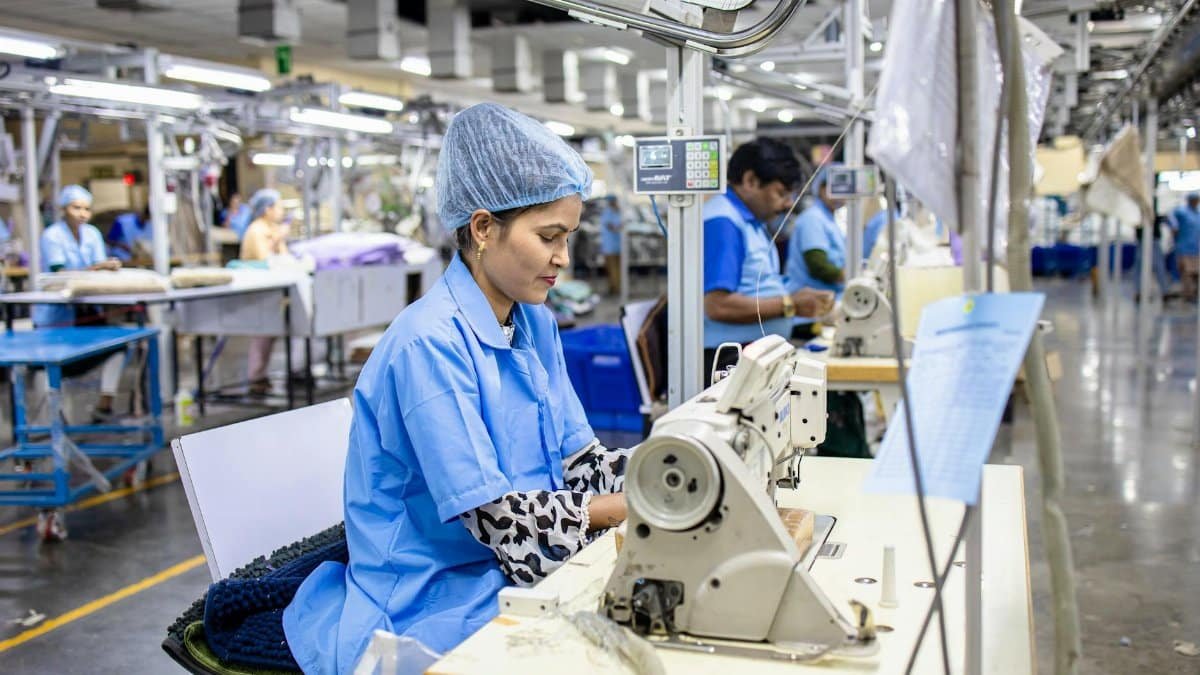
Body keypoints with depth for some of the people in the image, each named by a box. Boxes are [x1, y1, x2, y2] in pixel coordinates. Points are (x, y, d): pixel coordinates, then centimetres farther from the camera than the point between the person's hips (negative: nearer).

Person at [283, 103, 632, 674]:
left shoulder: (536, 326, 7)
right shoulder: (429, 345, -20)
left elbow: (578, 457, 6)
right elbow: (494, 515, -21)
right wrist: (633, 508, -19)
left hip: (511, 581, 8)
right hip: (429, 609, -8)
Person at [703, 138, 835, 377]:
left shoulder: (751, 221, 18)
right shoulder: (722, 222, -13)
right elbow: (718, 306, -22)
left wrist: (793, 297, 6)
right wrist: (790, 305, -14)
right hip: (730, 360, -10)